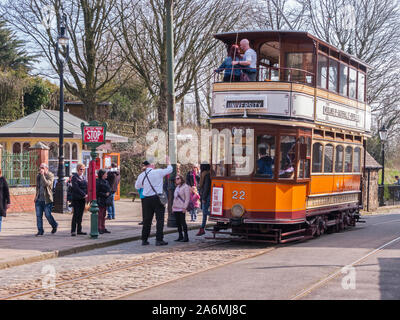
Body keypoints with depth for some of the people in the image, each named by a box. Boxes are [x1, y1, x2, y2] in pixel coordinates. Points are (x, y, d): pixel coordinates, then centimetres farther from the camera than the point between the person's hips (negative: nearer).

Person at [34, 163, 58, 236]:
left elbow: (47, 184, -23)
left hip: (47, 199, -6)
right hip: (39, 199, 6)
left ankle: (54, 225, 23)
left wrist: (43, 175, -22)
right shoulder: (38, 176, 13)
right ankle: (40, 230, 9)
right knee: (38, 215, 2)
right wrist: (36, 195, 15)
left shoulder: (50, 175, -6)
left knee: (48, 215, -3)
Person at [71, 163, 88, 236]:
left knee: (80, 214, 10)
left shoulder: (83, 177, 16)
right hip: (76, 199, -7)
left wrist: (87, 195, -1)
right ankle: (73, 231, -5)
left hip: (83, 199, 7)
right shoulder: (74, 177, -7)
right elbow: (76, 188, -15)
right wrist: (84, 195, -18)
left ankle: (79, 230, 15)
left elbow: (86, 186, 16)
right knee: (76, 214, -8)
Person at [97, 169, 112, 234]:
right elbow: (97, 192, -15)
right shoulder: (98, 182, -11)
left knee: (104, 215, 12)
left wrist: (109, 194, 3)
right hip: (100, 201, -8)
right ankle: (99, 229, -3)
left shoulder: (106, 181, 15)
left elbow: (109, 190, 21)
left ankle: (103, 228, 17)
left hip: (105, 201, 8)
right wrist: (105, 194, -17)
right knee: (100, 215, -6)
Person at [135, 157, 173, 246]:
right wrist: (168, 162, 23)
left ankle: (144, 240, 15)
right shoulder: (158, 172, -8)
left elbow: (137, 186, 19)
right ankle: (159, 240, -2)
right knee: (160, 219, 1)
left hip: (146, 199, 5)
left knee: (147, 219, 12)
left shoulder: (141, 175, 5)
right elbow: (169, 170, 5)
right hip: (157, 198, -5)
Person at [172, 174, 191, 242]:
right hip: (176, 208, 8)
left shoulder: (185, 187, -6)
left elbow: (187, 198, -11)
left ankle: (186, 237, -6)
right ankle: (180, 236, 14)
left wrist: (184, 207, -17)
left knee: (183, 222, -10)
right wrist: (173, 206, 18)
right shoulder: (177, 187, 19)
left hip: (181, 208, -8)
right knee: (178, 222, 8)